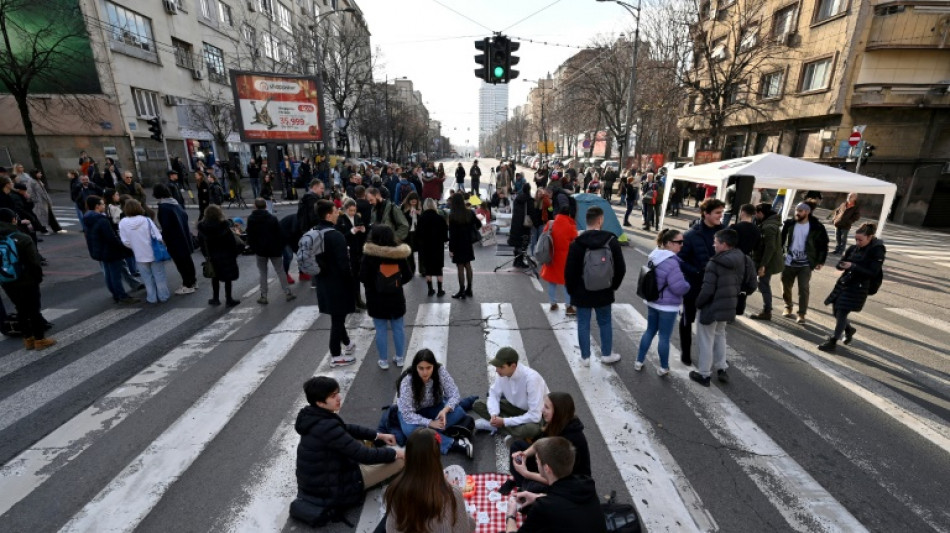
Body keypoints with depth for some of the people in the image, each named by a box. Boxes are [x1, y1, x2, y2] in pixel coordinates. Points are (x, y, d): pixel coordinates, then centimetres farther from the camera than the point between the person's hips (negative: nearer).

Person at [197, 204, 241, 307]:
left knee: (215, 277, 18)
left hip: (212, 257, 4)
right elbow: (232, 242, -14)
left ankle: (215, 299, 25)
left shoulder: (202, 227, -5)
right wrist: (236, 252, -3)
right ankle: (228, 299, 12)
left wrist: (207, 255, 12)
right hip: (226, 256, -3)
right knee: (228, 278, 6)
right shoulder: (223, 226, -17)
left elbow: (201, 243, 2)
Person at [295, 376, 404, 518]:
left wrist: (378, 435, 10)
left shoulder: (312, 416, -2)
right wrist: (394, 453, -10)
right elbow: (364, 455, -26)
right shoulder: (327, 427, -31)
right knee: (400, 459, -8)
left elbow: (346, 429, 12)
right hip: (332, 491, -9)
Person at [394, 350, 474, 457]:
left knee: (458, 411, -24)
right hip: (412, 413, -2)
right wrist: (430, 423, -37)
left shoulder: (440, 371, -23)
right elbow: (407, 414, -28)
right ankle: (453, 444, -30)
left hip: (434, 407, 3)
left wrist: (445, 410, -38)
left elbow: (454, 394, -20)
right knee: (410, 430, -36)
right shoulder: (407, 381, -30)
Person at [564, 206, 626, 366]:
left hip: (582, 292, -2)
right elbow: (621, 268, 0)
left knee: (583, 325, 9)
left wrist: (571, 290, 4)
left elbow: (569, 271, -10)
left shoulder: (577, 243, -12)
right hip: (604, 292, 2)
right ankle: (607, 354, 30)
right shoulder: (611, 241, -5)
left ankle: (585, 357, 17)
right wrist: (613, 286, 14)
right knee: (605, 323, 18)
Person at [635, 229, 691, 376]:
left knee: (650, 331, 19)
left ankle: (639, 362, 27)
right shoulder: (671, 262, -26)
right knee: (665, 336, 7)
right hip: (668, 306, -8)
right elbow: (680, 287, -24)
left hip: (652, 302, 8)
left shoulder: (654, 256, 3)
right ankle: (663, 368, 23)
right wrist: (688, 285, -4)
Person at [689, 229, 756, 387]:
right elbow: (751, 284, 9)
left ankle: (704, 374, 18)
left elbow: (707, 290, -24)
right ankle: (721, 369, 31)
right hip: (728, 307, 7)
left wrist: (698, 303, -8)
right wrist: (735, 293, 19)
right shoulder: (742, 261, 1)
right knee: (719, 335, 26)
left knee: (706, 340, 7)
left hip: (712, 307, -7)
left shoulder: (714, 263, -22)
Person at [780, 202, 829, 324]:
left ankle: (802, 314, 5)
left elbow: (823, 245, 2)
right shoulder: (789, 224, 0)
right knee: (786, 287, 11)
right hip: (789, 262, 2)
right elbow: (781, 240, 7)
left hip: (805, 264, -2)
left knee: (804, 289, -4)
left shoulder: (816, 227, -5)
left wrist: (820, 261, -2)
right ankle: (788, 308, 31)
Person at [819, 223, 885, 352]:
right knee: (836, 310, 13)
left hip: (858, 288, -6)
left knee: (841, 313, -5)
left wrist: (853, 266, -25)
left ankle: (832, 342, 4)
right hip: (843, 283, 6)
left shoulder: (877, 251, -11)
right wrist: (842, 265, -14)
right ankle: (849, 330, 41)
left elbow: (872, 273, -16)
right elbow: (840, 264, 8)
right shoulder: (853, 248, 3)